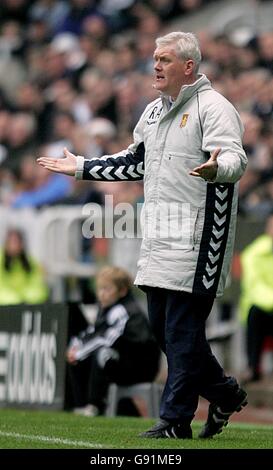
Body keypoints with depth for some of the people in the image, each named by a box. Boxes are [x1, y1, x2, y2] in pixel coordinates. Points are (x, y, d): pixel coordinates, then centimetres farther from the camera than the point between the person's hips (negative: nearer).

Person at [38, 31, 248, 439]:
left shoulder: (213, 108, -9)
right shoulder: (154, 112, 18)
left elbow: (235, 159, -24)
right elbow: (136, 161, 32)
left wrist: (217, 168, -47)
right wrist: (81, 167, 32)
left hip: (196, 237, -9)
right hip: (159, 238, 9)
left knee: (183, 329, -7)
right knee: (162, 325, 10)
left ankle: (176, 420, -1)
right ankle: (225, 394, 24)